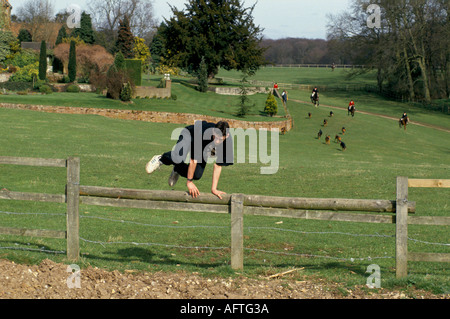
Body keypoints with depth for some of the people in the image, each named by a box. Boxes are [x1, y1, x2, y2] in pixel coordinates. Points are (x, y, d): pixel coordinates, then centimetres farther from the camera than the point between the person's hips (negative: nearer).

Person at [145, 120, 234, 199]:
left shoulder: (228, 141, -33)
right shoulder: (204, 133, -43)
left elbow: (218, 165, -22)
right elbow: (193, 160, -34)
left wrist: (214, 188, -21)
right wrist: (189, 182, -29)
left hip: (204, 148, 4)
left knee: (197, 175, -15)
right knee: (179, 158, -36)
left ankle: (177, 169, 18)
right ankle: (160, 159, -2)